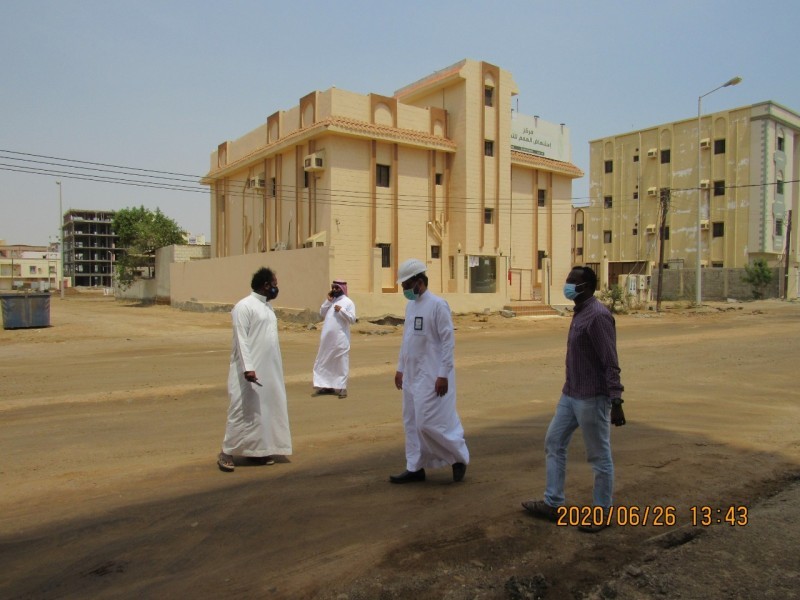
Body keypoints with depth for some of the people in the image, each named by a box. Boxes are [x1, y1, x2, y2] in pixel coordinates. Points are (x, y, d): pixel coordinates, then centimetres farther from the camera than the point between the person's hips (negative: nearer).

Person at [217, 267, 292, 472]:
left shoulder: (267, 306, 13)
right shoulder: (244, 306, -12)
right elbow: (241, 340, -17)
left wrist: (276, 367, 16)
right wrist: (247, 368, -24)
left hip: (270, 371, 8)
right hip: (251, 371, -8)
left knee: (266, 409, 11)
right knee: (243, 410, -2)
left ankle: (256, 450, 21)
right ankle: (227, 452, 10)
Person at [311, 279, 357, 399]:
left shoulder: (348, 302, -4)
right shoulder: (330, 301, 13)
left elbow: (352, 319, -10)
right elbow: (321, 314, 6)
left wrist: (341, 310, -18)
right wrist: (328, 301, -2)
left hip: (341, 339, -6)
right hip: (327, 338, 6)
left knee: (341, 363, 0)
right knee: (325, 362, 10)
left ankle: (342, 388, 6)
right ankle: (326, 385, 19)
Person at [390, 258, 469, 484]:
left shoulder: (437, 305, -14)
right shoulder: (410, 305, 11)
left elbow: (448, 342, -16)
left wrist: (443, 375, -19)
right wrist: (400, 368, 16)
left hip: (432, 376, -8)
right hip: (412, 375, 8)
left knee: (429, 422, -7)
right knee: (412, 422, 11)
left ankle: (460, 457, 13)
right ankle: (415, 468, 21)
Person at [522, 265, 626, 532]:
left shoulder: (598, 315, -19)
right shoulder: (580, 312, 11)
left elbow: (611, 363, -21)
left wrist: (616, 402, -22)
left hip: (592, 398, -10)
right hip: (570, 394, 10)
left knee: (599, 456, 5)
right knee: (553, 443, 14)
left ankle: (601, 513, 20)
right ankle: (553, 503, 25)